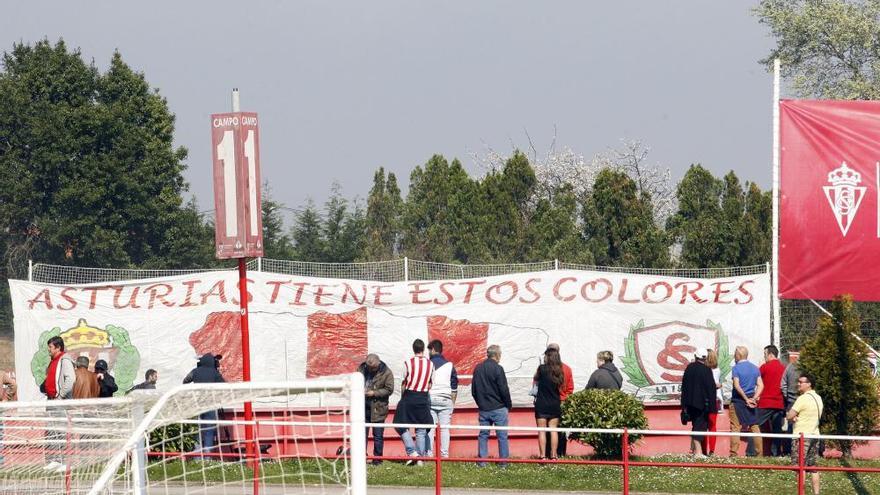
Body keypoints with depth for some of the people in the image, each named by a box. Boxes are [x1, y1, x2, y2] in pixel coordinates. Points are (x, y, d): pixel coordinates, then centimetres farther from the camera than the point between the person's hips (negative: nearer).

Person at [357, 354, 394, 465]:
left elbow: (389, 389, -8)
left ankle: (377, 459, 11)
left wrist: (374, 393, -17)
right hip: (363, 407, 4)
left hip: (377, 409, -4)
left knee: (378, 435, 2)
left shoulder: (386, 373, -8)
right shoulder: (362, 369, 3)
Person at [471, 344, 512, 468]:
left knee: (483, 435, 9)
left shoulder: (478, 369, 5)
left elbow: (473, 390, 11)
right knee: (502, 435, 1)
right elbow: (504, 390, -12)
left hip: (483, 409, 5)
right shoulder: (497, 369, -13)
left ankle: (482, 461, 6)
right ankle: (503, 461, 2)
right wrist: (509, 405, 2)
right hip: (498, 408, -5)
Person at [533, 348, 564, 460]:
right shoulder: (559, 371, 2)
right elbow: (560, 386, 11)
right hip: (555, 405, 4)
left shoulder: (542, 368, -10)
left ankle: (543, 456, -4)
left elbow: (535, 380, 5)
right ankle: (553, 455, 4)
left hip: (542, 404, -4)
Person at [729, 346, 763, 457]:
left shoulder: (736, 368, -7)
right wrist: (754, 398, -5)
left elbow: (737, 386, -15)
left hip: (738, 400, -5)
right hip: (751, 401, 5)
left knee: (735, 427, -2)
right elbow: (760, 385, 3)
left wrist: (746, 399, -11)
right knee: (754, 426, 9)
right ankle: (757, 451, 8)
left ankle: (734, 452, -6)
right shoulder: (755, 368, 9)